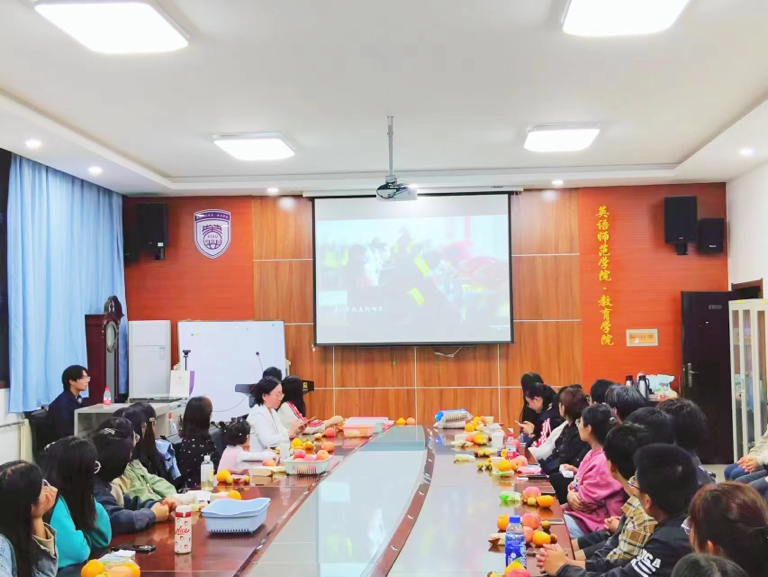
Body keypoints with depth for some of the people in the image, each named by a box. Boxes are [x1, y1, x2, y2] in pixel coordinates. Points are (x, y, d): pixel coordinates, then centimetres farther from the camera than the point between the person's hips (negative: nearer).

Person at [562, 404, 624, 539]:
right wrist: (572, 494, -8)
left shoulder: (604, 461, -23)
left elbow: (583, 500, -20)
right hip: (578, 513, 10)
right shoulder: (594, 453, 7)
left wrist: (570, 495, -1)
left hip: (590, 524, -10)